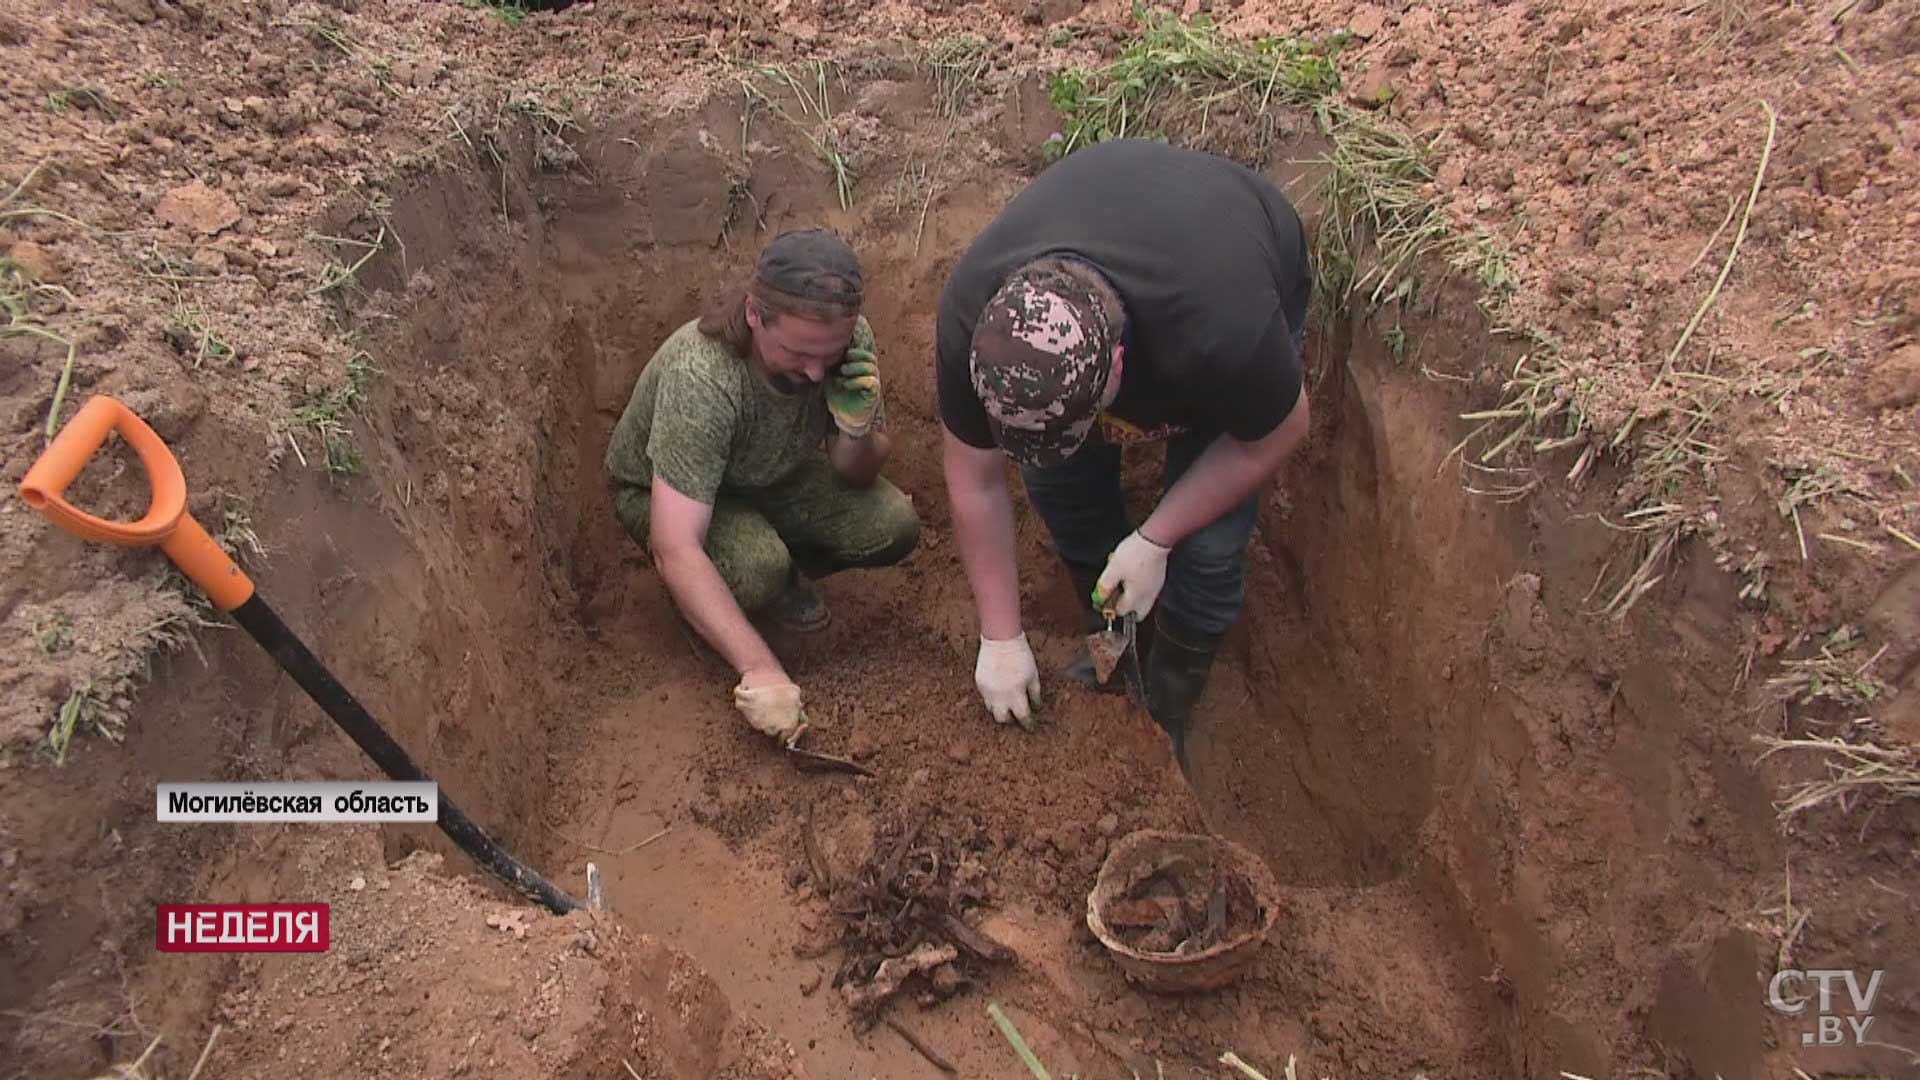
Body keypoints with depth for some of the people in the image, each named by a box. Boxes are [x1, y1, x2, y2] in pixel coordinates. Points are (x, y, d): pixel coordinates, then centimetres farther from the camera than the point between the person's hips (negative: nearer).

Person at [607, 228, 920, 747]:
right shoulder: (700, 377, -39)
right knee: (757, 569, -34)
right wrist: (760, 669, -47)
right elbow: (674, 548, -41)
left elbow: (857, 477, -9)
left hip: (774, 474, 5)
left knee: (894, 528, -17)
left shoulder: (849, 339, -23)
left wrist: (855, 427, -34)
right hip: (662, 492, -4)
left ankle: (784, 577, 10)